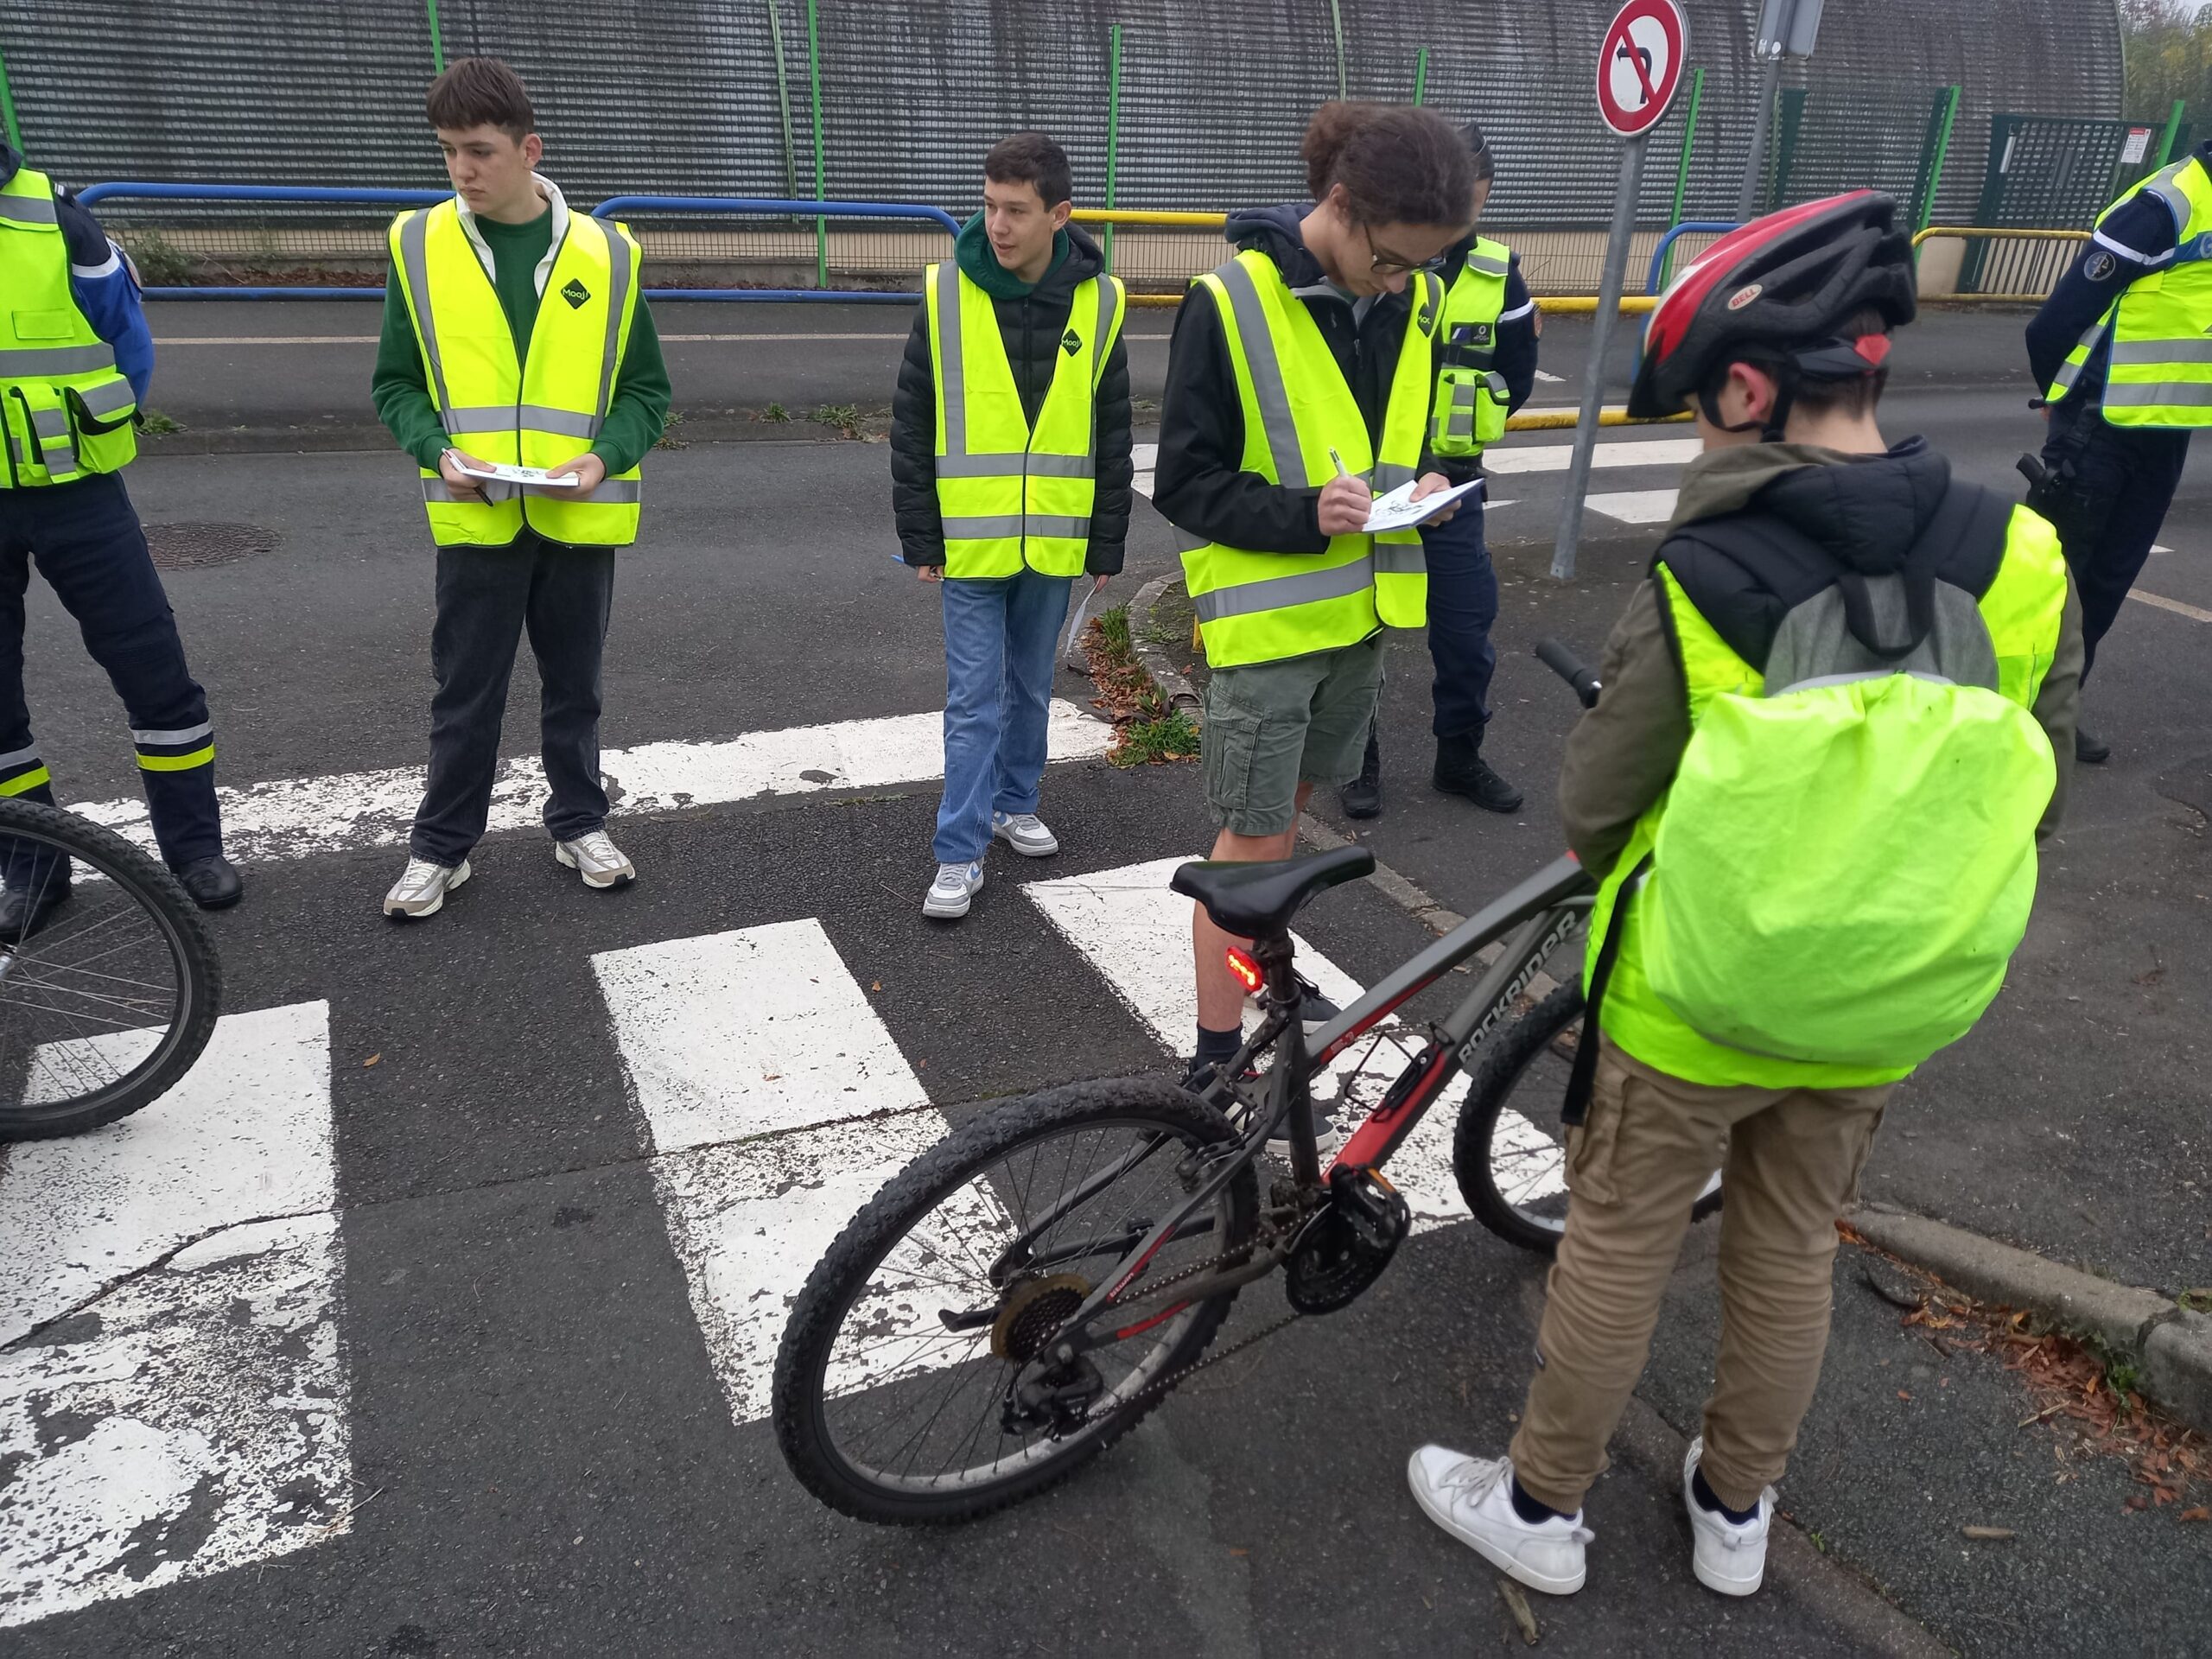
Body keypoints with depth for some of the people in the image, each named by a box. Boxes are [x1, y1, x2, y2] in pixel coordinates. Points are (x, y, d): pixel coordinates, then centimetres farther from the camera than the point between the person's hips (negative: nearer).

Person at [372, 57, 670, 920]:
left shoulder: (606, 254, -1)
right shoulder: (419, 245, 0)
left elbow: (645, 389, 4)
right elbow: (397, 384, 5)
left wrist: (604, 459, -13)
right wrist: (437, 453, -13)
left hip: (581, 519, 0)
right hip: (475, 520, 0)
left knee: (574, 685, 13)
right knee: (465, 693, 8)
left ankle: (579, 823, 30)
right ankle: (442, 845, 23)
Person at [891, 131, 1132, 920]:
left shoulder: (1098, 301, -2)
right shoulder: (947, 293, -6)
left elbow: (1112, 435, 4)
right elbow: (911, 426, -1)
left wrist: (1107, 543, 4)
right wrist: (920, 537, -3)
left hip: (1054, 543, 2)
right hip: (969, 543, -2)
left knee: (1030, 687, 16)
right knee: (973, 698, 1)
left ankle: (1014, 803, 35)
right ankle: (959, 854, 9)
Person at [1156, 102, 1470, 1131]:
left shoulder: (1413, 301, 2)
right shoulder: (1231, 304, -16)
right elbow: (1184, 482, -13)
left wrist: (1419, 483, -5)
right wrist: (1303, 514, -27)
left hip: (1357, 608, 6)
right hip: (1266, 615, -6)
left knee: (1291, 806, 20)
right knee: (1252, 836, -1)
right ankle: (1218, 1059, 11)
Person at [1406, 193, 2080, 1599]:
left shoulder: (1701, 583, -22)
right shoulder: (2023, 564, -12)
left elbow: (1592, 810, -13)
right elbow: (2033, 806, 0)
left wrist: (1632, 856, 11)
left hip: (1686, 1004, -3)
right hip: (1879, 1013, 4)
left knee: (1616, 1253, 14)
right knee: (1791, 1254, 22)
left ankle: (1542, 1509, 34)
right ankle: (1736, 1510, 42)